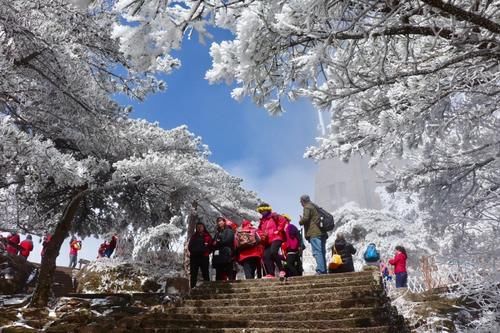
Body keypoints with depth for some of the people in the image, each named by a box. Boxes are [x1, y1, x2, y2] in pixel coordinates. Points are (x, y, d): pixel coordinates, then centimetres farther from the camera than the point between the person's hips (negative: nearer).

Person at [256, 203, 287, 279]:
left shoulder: (274, 216, 0)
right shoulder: (262, 220, 21)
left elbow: (283, 221, -10)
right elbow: (259, 230, 23)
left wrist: (278, 230, -11)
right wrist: (261, 235, 0)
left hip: (276, 238, -8)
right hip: (267, 241, 8)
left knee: (273, 252, -28)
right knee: (266, 256, -5)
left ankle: (281, 270, -18)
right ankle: (271, 274, -4)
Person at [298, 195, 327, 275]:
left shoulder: (307, 207, -3)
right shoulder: (315, 207, 25)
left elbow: (305, 218, -16)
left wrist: (300, 221, 3)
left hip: (314, 233, -9)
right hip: (322, 233, 9)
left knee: (317, 252, -13)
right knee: (322, 252, 11)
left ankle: (320, 270, -20)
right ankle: (324, 271, 13)